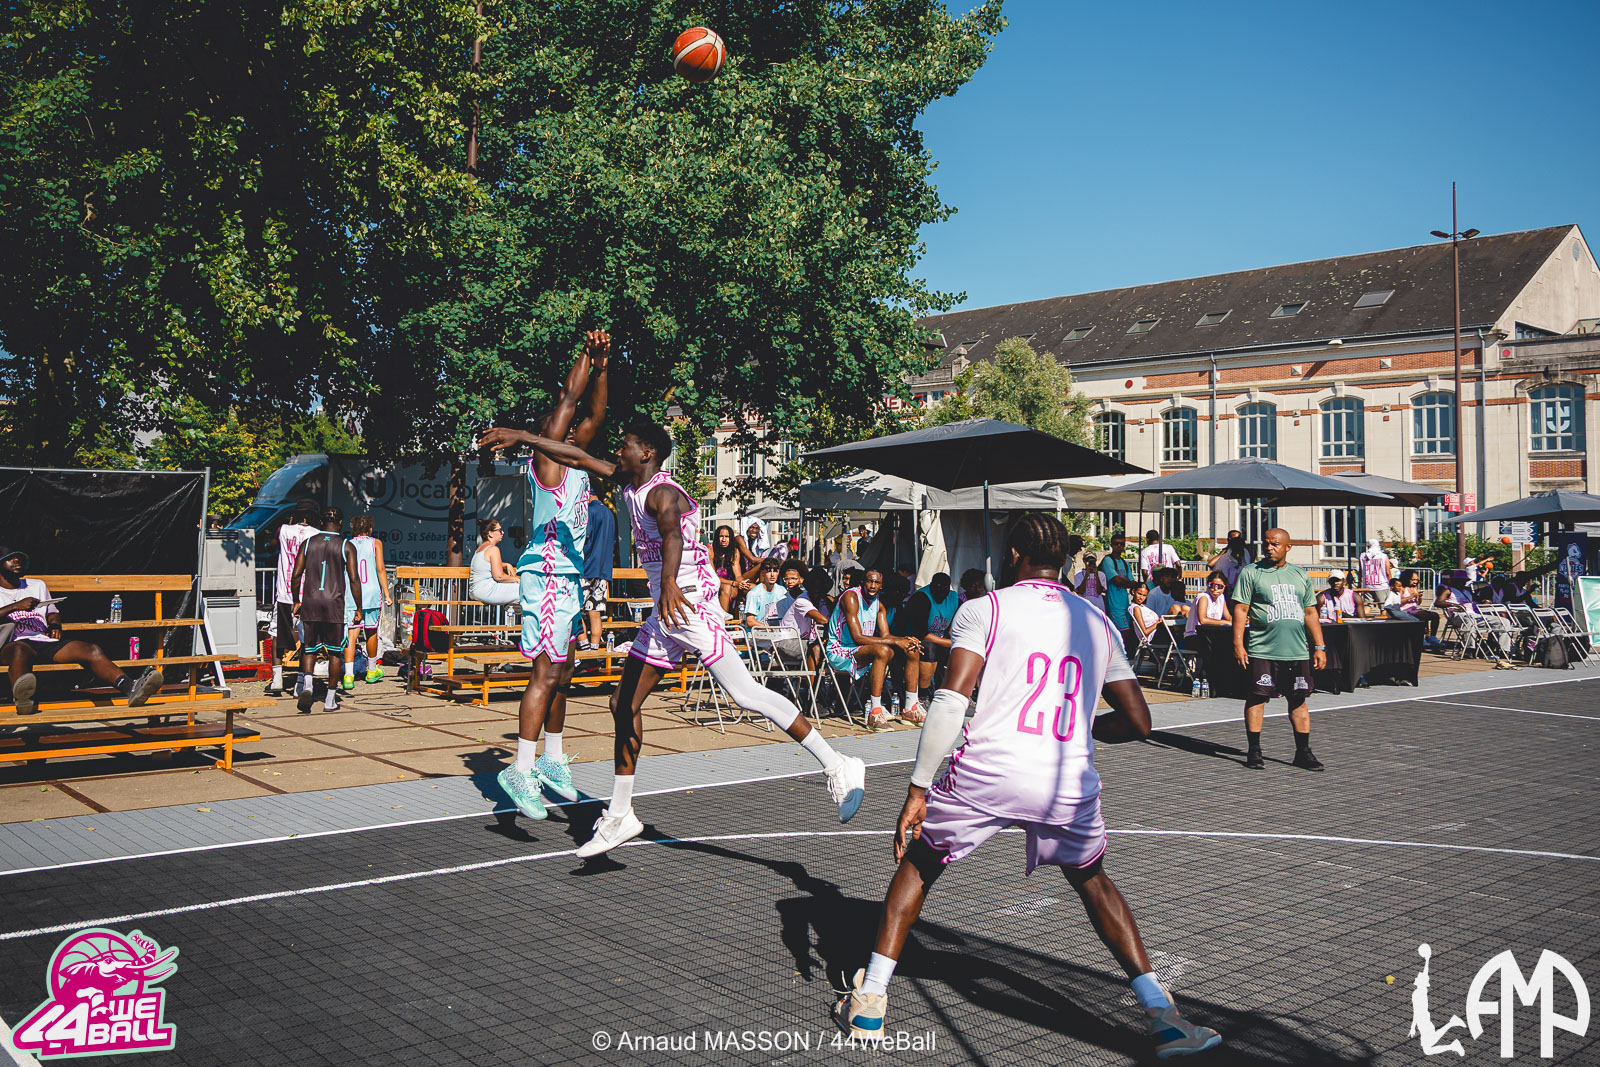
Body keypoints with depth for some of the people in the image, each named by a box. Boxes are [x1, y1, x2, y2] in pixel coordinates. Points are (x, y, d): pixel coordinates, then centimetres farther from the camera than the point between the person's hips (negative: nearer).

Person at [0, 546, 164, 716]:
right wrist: (16, 606, -12)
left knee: (92, 650, -24)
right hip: (15, 643, -4)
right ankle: (22, 695, -72)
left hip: (46, 642, 4)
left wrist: (54, 625, 8)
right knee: (20, 651, -43)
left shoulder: (38, 585, 32)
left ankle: (131, 689, -47)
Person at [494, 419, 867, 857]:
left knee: (744, 693, -19)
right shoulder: (630, 483, 14)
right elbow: (579, 457, 24)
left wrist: (668, 582, -52)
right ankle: (619, 815, 20)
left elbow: (672, 534, -35)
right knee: (624, 704, 10)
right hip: (666, 611, 10)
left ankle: (838, 767, -18)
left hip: (691, 604, -10)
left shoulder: (662, 491, -14)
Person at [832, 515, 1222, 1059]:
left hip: (986, 772, -2)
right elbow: (1138, 722, 16)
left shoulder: (982, 610, 5)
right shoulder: (1098, 622, 16)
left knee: (917, 863, 23)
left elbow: (951, 701, -7)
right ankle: (1162, 1016, 20)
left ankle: (868, 1003, 22)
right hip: (1069, 784, 3)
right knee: (1092, 879, 30)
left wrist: (917, 789, -4)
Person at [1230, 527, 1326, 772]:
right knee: (1257, 697, -2)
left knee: (1298, 699, 5)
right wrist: (1238, 644, -10)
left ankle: (1303, 752, 12)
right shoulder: (1251, 573, 2)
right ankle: (1254, 751, 6)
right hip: (1262, 649, -3)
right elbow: (1240, 609, -2)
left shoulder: (1300, 575, 14)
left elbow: (1310, 613, 17)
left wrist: (1319, 647, 12)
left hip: (1297, 651, 3)